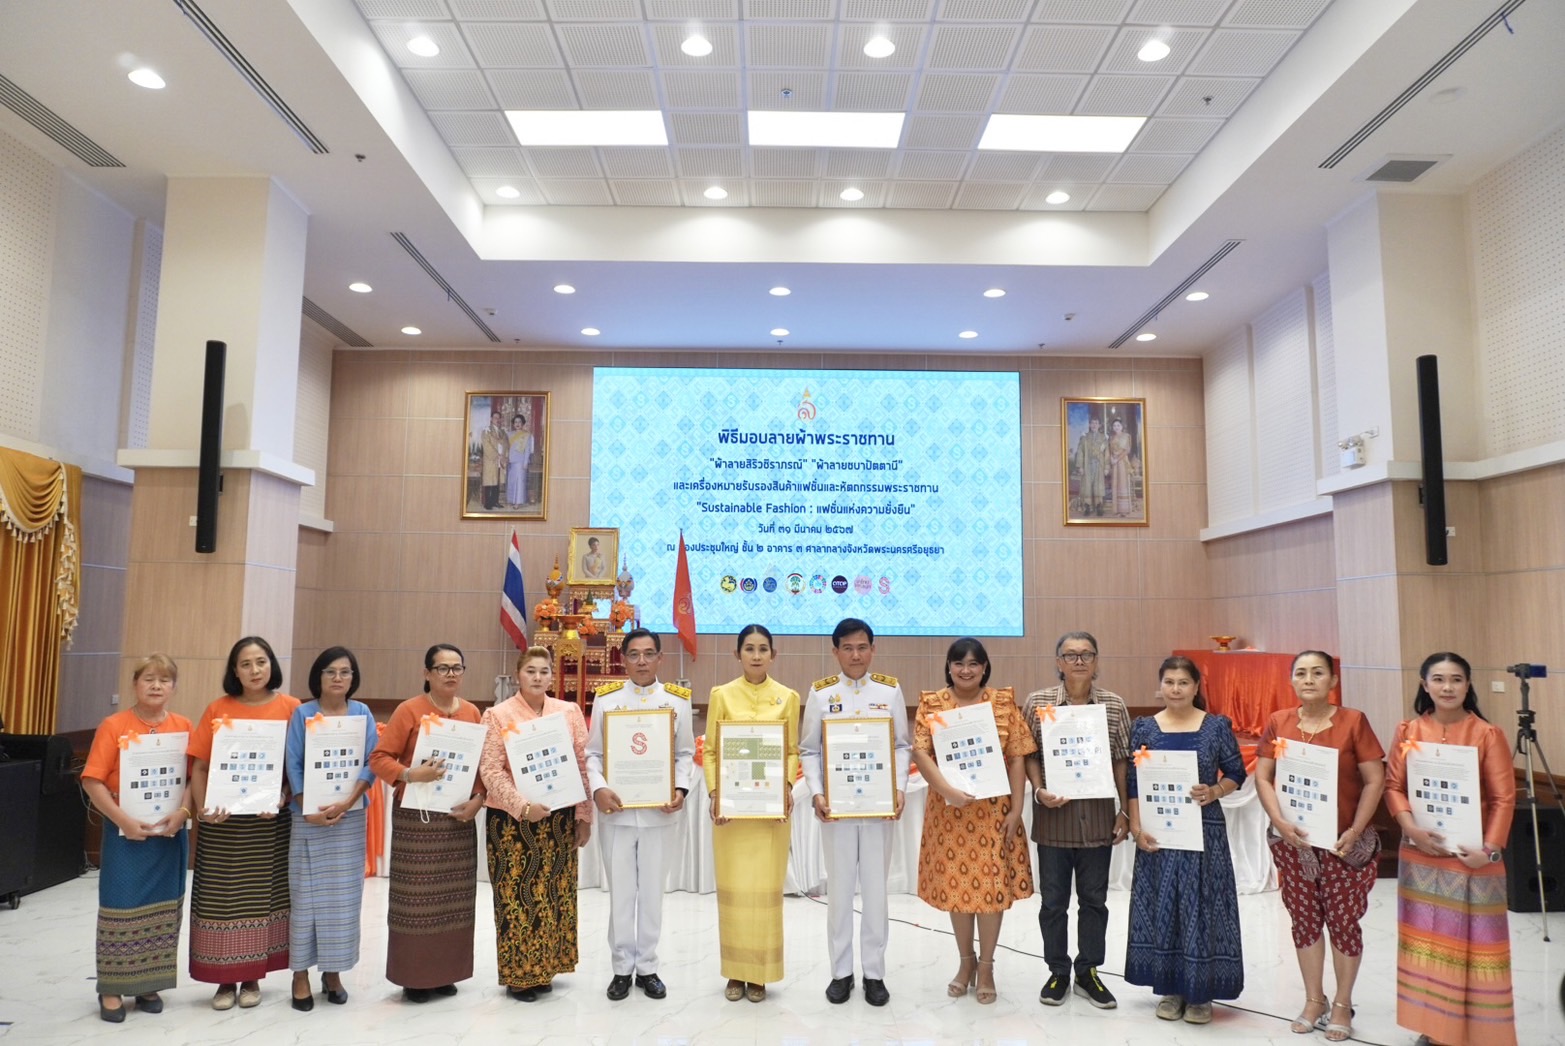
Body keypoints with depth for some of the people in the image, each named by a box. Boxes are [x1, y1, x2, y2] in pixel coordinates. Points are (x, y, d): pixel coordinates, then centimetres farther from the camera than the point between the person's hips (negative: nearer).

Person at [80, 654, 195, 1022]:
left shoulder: (183, 727, 2)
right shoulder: (113, 726, -7)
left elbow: (195, 777, 3)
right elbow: (93, 781, -10)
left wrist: (182, 812, -12)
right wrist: (123, 820, -17)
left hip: (170, 833, 3)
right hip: (126, 832, -3)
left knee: (164, 907, 9)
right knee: (121, 907, 0)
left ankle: (149, 984, 23)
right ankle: (111, 988, 14)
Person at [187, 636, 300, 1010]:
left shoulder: (290, 707, 0)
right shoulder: (217, 709, 2)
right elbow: (199, 766, 1)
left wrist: (282, 798, -15)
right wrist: (202, 807, -12)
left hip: (269, 819, 0)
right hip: (223, 820, 1)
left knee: (262, 895, 6)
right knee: (221, 897, 4)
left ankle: (252, 978, 21)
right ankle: (225, 979, 18)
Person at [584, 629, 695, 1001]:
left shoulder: (678, 700, 3)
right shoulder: (605, 698, 2)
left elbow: (686, 753, 5)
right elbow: (592, 752, 2)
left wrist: (681, 789, -10)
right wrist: (598, 788, -14)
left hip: (658, 811, 1)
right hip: (616, 810, 0)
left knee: (652, 890, 9)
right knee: (620, 891, 7)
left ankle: (647, 967, 23)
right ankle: (622, 968, 21)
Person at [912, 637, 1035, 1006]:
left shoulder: (1004, 701, 0)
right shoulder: (931, 703, 0)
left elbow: (1018, 757, -1)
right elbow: (920, 751, -9)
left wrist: (1016, 809, -6)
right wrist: (946, 789, -23)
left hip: (994, 809, 0)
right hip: (949, 810, 0)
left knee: (992, 885, 3)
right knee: (956, 884, 8)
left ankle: (986, 965, 20)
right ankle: (966, 961, 26)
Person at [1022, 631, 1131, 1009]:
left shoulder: (1114, 705, 0)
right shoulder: (1037, 703, -3)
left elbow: (1122, 761, 4)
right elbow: (1029, 754, 1)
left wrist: (1124, 811, 3)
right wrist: (1039, 791, -14)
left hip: (1097, 817, 1)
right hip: (1053, 817, -1)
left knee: (1094, 899, 12)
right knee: (1053, 901, 9)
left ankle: (1088, 972, 28)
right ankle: (1058, 972, 25)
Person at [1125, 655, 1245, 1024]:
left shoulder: (1217, 726, -1)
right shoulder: (1143, 728, 1)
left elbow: (1236, 774, 3)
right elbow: (1133, 783, 1)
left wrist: (1214, 792, -17)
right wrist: (1137, 828, -7)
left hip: (1204, 830, -1)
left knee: (1202, 906, 3)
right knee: (1161, 907, 7)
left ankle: (1200, 993, 15)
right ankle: (1170, 989, 20)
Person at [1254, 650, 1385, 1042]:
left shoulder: (1353, 721, -6)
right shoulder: (1278, 722, 1)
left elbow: (1375, 780, -6)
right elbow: (1262, 777, 0)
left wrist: (1356, 830, -13)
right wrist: (1280, 822, -13)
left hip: (1343, 840, -2)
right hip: (1293, 839, 2)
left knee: (1343, 919, 6)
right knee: (1304, 918, 11)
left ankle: (1342, 1004, 23)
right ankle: (1314, 1000, 26)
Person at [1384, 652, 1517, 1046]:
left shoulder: (1488, 734, -6)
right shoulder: (1408, 732, 2)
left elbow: (1504, 798, -7)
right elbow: (1393, 785, 2)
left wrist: (1490, 849, -15)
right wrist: (1410, 827, -13)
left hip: (1471, 855, -3)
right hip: (1420, 854, 3)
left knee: (1474, 941, 4)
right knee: (1427, 938, 11)